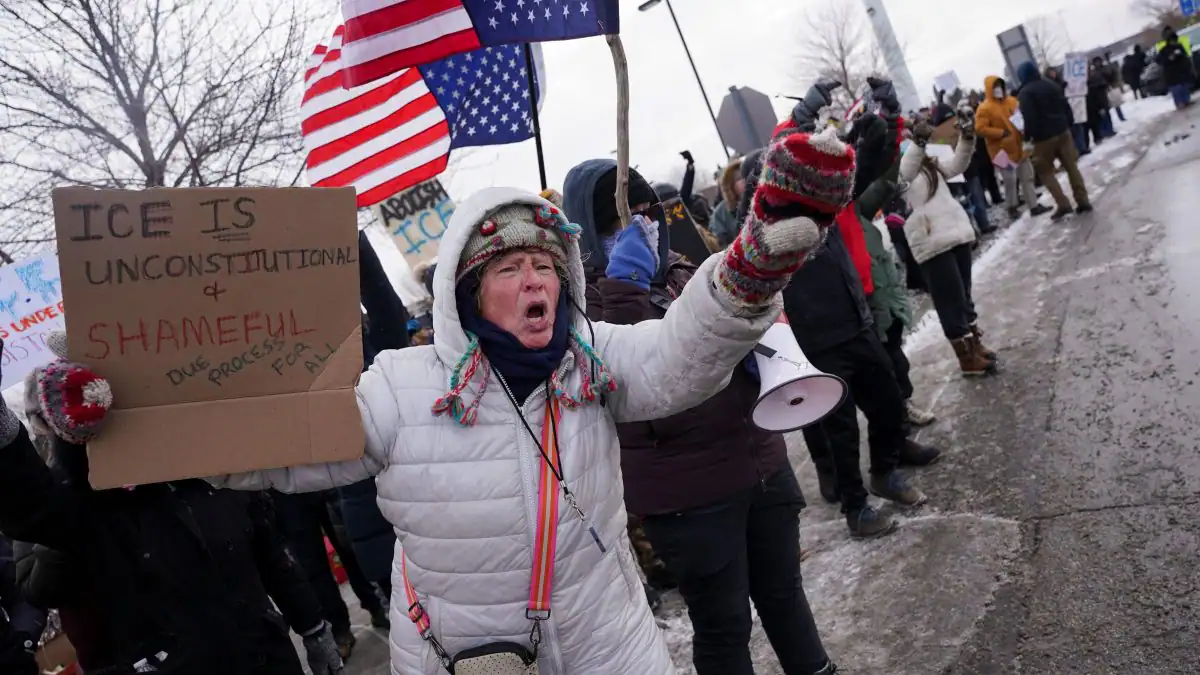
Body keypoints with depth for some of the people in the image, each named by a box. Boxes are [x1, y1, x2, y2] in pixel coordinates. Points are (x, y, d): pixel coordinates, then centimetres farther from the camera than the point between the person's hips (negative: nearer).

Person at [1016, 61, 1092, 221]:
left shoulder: (1025, 93, -13)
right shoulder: (1052, 85, 8)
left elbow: (1029, 117, -22)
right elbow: (1066, 106, 12)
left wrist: (1027, 136, -9)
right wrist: (1066, 124, 21)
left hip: (1043, 137, -6)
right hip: (1062, 131, 6)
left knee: (1045, 171, 7)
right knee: (1071, 166, 10)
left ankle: (1063, 204, -3)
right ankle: (1083, 201, 10)